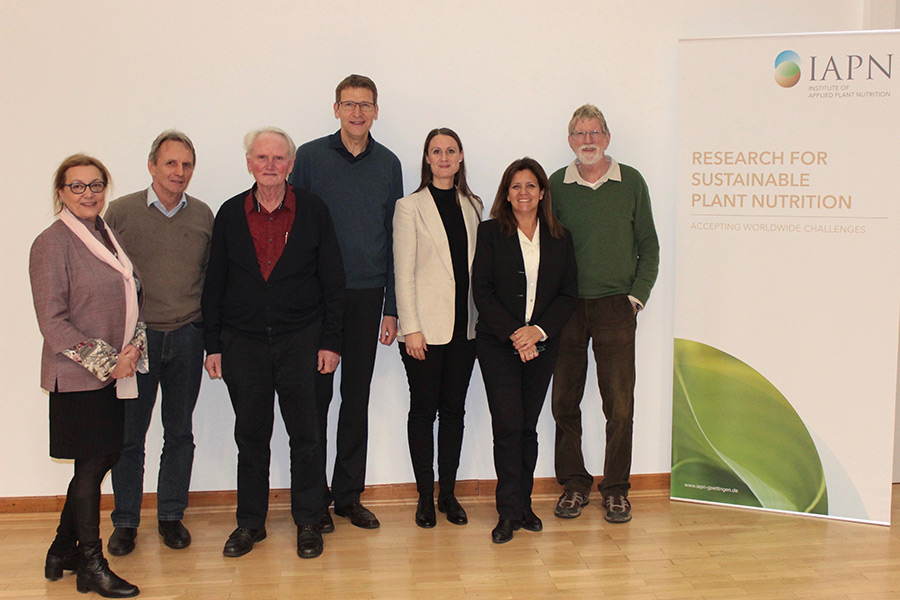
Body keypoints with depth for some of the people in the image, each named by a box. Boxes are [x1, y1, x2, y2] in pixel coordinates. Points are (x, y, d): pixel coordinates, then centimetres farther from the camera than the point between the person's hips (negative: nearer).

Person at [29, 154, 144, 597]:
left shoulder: (110, 235, 13)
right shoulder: (52, 243, -10)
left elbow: (132, 297, 17)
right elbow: (52, 321, -13)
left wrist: (134, 346, 0)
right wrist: (105, 361, -14)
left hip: (115, 372, 7)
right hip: (78, 377, -7)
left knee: (104, 458, 12)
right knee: (92, 466, -1)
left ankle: (62, 552, 30)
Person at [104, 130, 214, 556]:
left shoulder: (202, 215, 6)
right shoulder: (121, 212, -1)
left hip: (186, 337, 2)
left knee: (180, 433, 10)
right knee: (128, 434, 4)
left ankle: (171, 516, 24)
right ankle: (125, 521, 20)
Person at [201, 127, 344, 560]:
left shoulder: (313, 212, 1)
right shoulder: (230, 215, 5)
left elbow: (332, 282, 2)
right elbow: (214, 285, 7)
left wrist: (330, 342, -3)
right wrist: (212, 345, 3)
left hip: (300, 341, -1)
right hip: (242, 342, 1)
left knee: (304, 434, 6)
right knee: (250, 435, 9)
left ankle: (307, 521, 21)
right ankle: (250, 522, 24)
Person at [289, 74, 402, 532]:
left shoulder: (387, 164, 8)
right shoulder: (310, 157, 0)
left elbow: (394, 238, 8)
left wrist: (391, 308, 4)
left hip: (367, 295, 3)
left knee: (357, 398, 9)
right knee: (316, 396, 3)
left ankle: (349, 495, 21)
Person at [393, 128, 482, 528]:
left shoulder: (473, 206, 12)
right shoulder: (410, 207, -1)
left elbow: (478, 265, 13)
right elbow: (403, 273, -5)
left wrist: (482, 318, 6)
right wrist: (411, 328, -11)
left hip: (464, 326, 4)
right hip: (426, 326, -4)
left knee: (454, 409, 9)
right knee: (424, 409, 3)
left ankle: (448, 492, 19)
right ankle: (425, 496, 14)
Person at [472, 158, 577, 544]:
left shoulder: (560, 238, 9)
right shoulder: (491, 233, 1)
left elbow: (568, 294, 6)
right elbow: (482, 292, -4)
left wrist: (539, 330, -9)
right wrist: (513, 334, -13)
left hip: (542, 344, 3)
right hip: (497, 343, -2)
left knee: (528, 426, 6)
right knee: (508, 425, -7)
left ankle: (523, 506, 17)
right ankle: (509, 512, 2)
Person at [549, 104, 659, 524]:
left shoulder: (630, 182, 5)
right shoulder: (557, 185, 6)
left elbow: (648, 246, 9)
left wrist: (637, 295, -1)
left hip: (615, 305, -1)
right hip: (566, 307, 1)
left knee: (619, 404, 0)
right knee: (564, 402, 5)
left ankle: (616, 488, 15)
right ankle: (574, 483, 20)